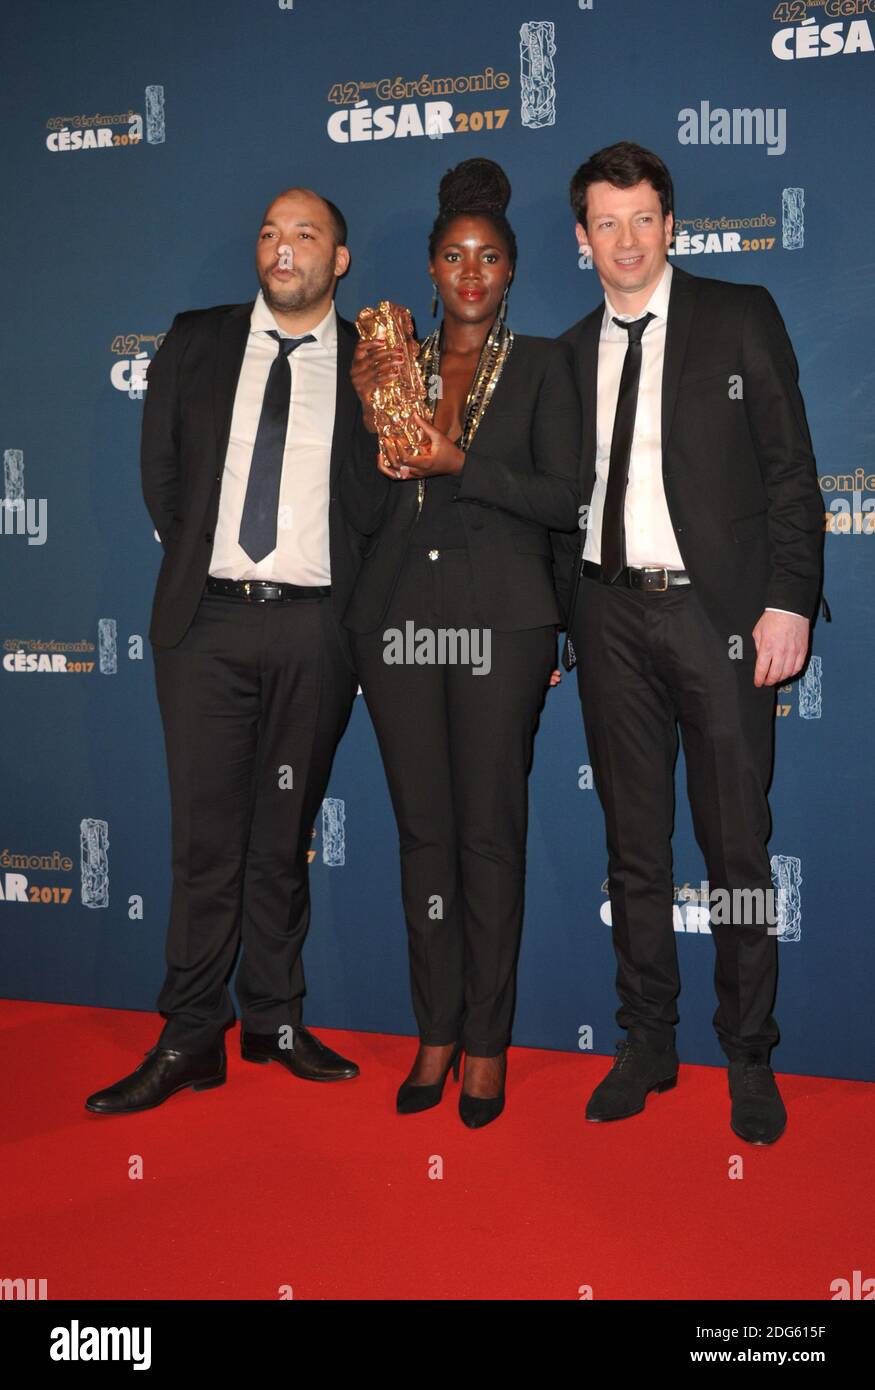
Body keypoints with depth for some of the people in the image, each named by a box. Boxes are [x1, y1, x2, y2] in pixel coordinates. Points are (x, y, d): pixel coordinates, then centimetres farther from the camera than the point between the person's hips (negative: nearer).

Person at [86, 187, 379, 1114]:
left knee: (284, 836, 8)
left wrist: (353, 597, 0)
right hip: (207, 620, 1)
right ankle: (190, 1039, 12)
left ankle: (274, 1021, 21)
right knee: (205, 835, 2)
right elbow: (159, 470, 14)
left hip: (315, 628, 0)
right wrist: (193, 565, 11)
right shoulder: (196, 342, 11)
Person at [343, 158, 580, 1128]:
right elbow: (366, 517, 10)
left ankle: (487, 1039, 12)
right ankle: (435, 1032, 18)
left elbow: (564, 498, -2)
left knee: (490, 828, -1)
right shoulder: (392, 364, 15)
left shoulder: (541, 364, 8)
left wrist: (458, 464, -13)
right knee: (422, 828, 6)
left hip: (500, 618, -2)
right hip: (400, 614, 3)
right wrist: (369, 418, -5)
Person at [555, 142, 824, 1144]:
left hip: (716, 609, -3)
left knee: (737, 843, 1)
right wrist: (569, 610, 6)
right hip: (610, 616, 4)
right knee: (632, 842, 9)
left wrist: (788, 600, -10)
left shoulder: (740, 317, 4)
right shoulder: (570, 352, 14)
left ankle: (749, 1055, 17)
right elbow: (569, 493, 14)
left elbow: (788, 465, -1)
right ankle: (646, 1042, 23)